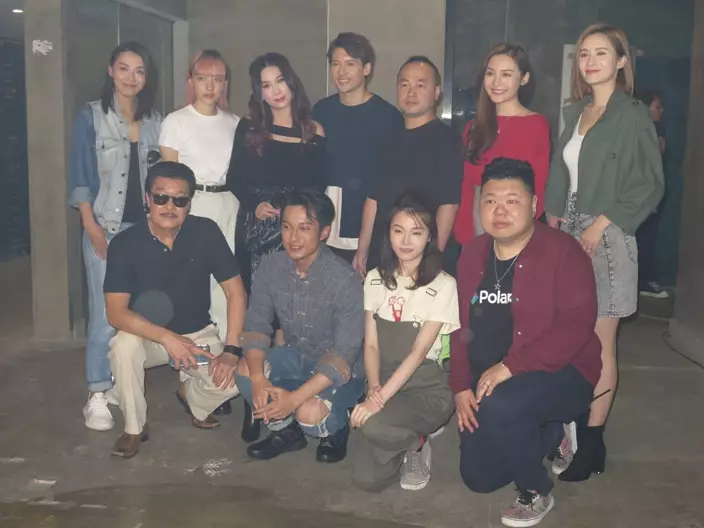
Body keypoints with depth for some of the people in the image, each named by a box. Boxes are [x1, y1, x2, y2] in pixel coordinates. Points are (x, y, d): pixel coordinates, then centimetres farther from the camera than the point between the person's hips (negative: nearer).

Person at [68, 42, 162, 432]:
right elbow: (80, 176, -3)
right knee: (105, 314, -6)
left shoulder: (154, 121, 10)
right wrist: (92, 228, -11)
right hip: (106, 228, -4)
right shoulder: (91, 116, 0)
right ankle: (97, 396, 4)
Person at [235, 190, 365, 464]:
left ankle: (337, 426, 8)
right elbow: (256, 325, -9)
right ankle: (286, 430, 5)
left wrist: (295, 397, -35)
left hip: (340, 370, -5)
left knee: (309, 414, -31)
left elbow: (344, 354, -28)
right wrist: (258, 378, -28)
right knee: (244, 370, -21)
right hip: (295, 356, 5)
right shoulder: (270, 266, -11)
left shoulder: (345, 280, -27)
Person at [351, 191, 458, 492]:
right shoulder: (375, 279, 3)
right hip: (384, 386, 4)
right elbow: (371, 344, 0)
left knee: (374, 426, -34)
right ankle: (406, 443, 21)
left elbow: (419, 351, -17)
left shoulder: (443, 285, -11)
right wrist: (373, 388, -19)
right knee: (367, 479, -11)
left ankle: (417, 443, 1)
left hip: (428, 388, -4)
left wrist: (381, 397, -26)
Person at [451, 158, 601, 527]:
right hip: (488, 382, 7)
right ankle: (551, 434, 30)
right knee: (478, 478, 5)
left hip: (559, 374, -6)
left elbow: (577, 325, -23)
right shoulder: (472, 255, 4)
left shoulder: (563, 252, -15)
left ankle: (536, 492, -8)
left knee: (500, 405, -37)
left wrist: (510, 367, -28)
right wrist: (461, 386, -3)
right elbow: (462, 326, 8)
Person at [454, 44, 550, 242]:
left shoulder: (537, 125, -5)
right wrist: (463, 232, -1)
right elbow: (467, 185, 8)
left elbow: (537, 189, -5)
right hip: (476, 224, 5)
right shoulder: (474, 127, 10)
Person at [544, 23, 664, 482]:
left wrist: (603, 223, -14)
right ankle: (571, 429, 18)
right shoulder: (576, 113, 15)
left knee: (599, 345, -1)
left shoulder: (632, 114, -4)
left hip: (606, 237, -6)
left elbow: (649, 185, -8)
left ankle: (591, 443, 8)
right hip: (569, 233, 6)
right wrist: (553, 224, 9)